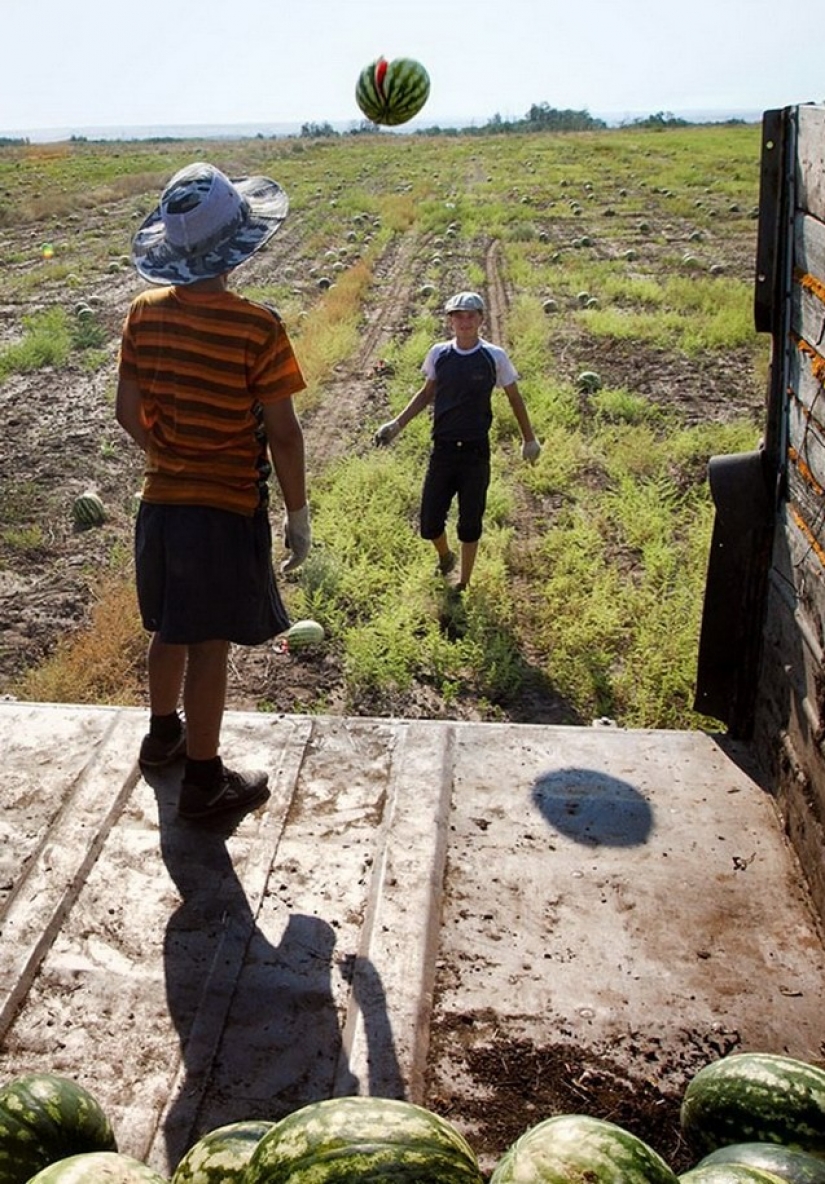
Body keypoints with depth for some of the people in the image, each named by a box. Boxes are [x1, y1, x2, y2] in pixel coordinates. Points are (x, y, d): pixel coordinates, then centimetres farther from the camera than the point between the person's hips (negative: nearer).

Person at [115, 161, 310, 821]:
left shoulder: (145, 315, -2)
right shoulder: (258, 327, -19)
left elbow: (128, 412, 5)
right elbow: (283, 434, -16)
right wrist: (299, 515, -5)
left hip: (161, 501, 6)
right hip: (228, 511, -6)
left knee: (171, 631, 23)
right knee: (209, 646, 5)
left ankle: (164, 735, 44)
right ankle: (203, 782, 18)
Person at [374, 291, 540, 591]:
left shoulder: (495, 357, -5)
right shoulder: (438, 354, 0)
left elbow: (514, 398, 8)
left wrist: (529, 439, 12)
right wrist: (397, 424, 8)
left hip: (476, 452, -1)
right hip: (443, 450, 2)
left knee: (470, 525, 7)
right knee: (430, 525, 2)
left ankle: (463, 584, 28)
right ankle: (445, 557, 37)